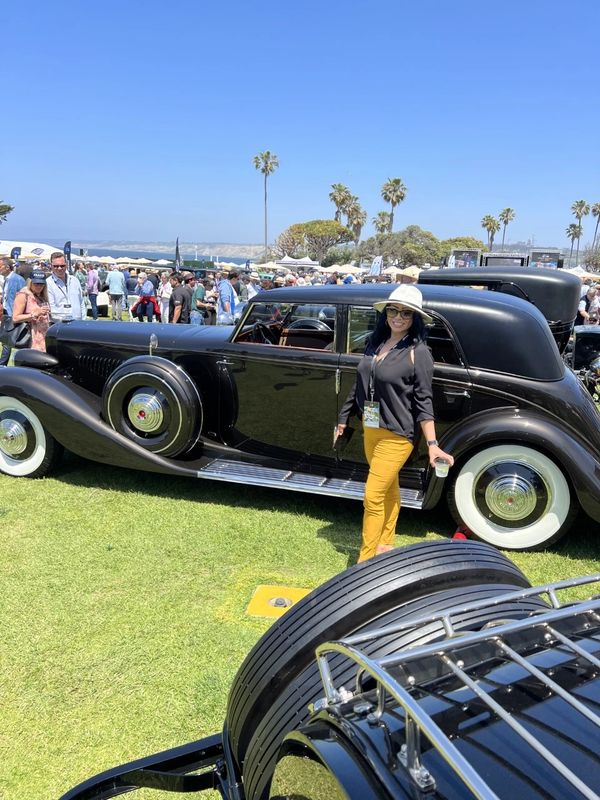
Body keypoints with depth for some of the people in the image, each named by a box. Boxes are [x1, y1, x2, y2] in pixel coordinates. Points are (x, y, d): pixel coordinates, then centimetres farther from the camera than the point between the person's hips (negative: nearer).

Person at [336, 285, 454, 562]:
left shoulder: (418, 352, -14)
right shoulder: (375, 344, 3)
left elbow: (423, 401, -13)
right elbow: (359, 384, 13)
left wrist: (432, 443, -19)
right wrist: (344, 418, 19)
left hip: (397, 435, -6)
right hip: (371, 430, 6)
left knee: (373, 496, -6)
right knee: (389, 488, 21)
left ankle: (364, 560, 7)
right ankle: (385, 544, 37)